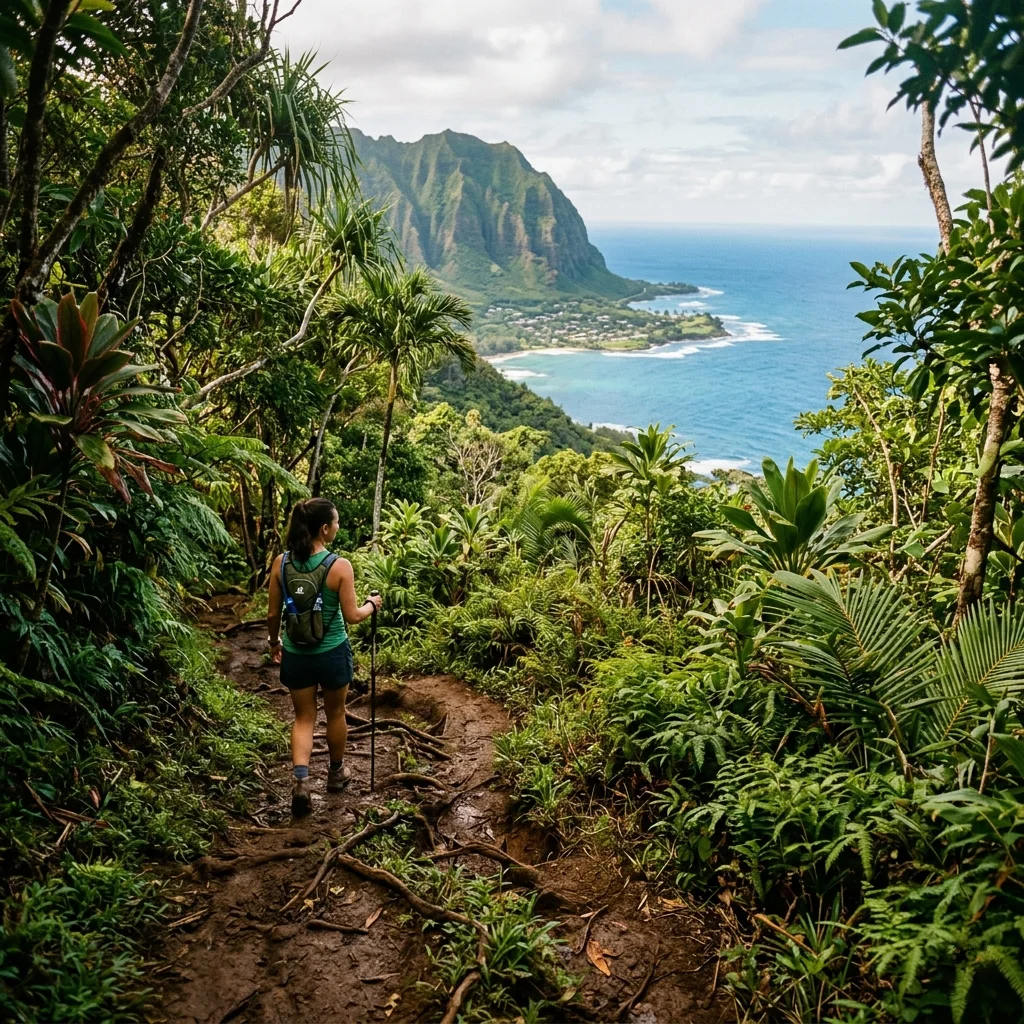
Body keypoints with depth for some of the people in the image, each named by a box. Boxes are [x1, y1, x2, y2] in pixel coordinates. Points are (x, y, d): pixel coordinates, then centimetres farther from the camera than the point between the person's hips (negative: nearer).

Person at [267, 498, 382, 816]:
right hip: (332, 653, -2)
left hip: (296, 653, 3)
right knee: (335, 714, 20)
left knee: (304, 718, 14)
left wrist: (274, 642, 17)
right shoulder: (340, 566, -19)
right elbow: (352, 616, -13)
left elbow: (273, 614, -1)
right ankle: (336, 773, 38)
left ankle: (301, 782, -2)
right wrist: (371, 604, 7)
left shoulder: (282, 563, -8)